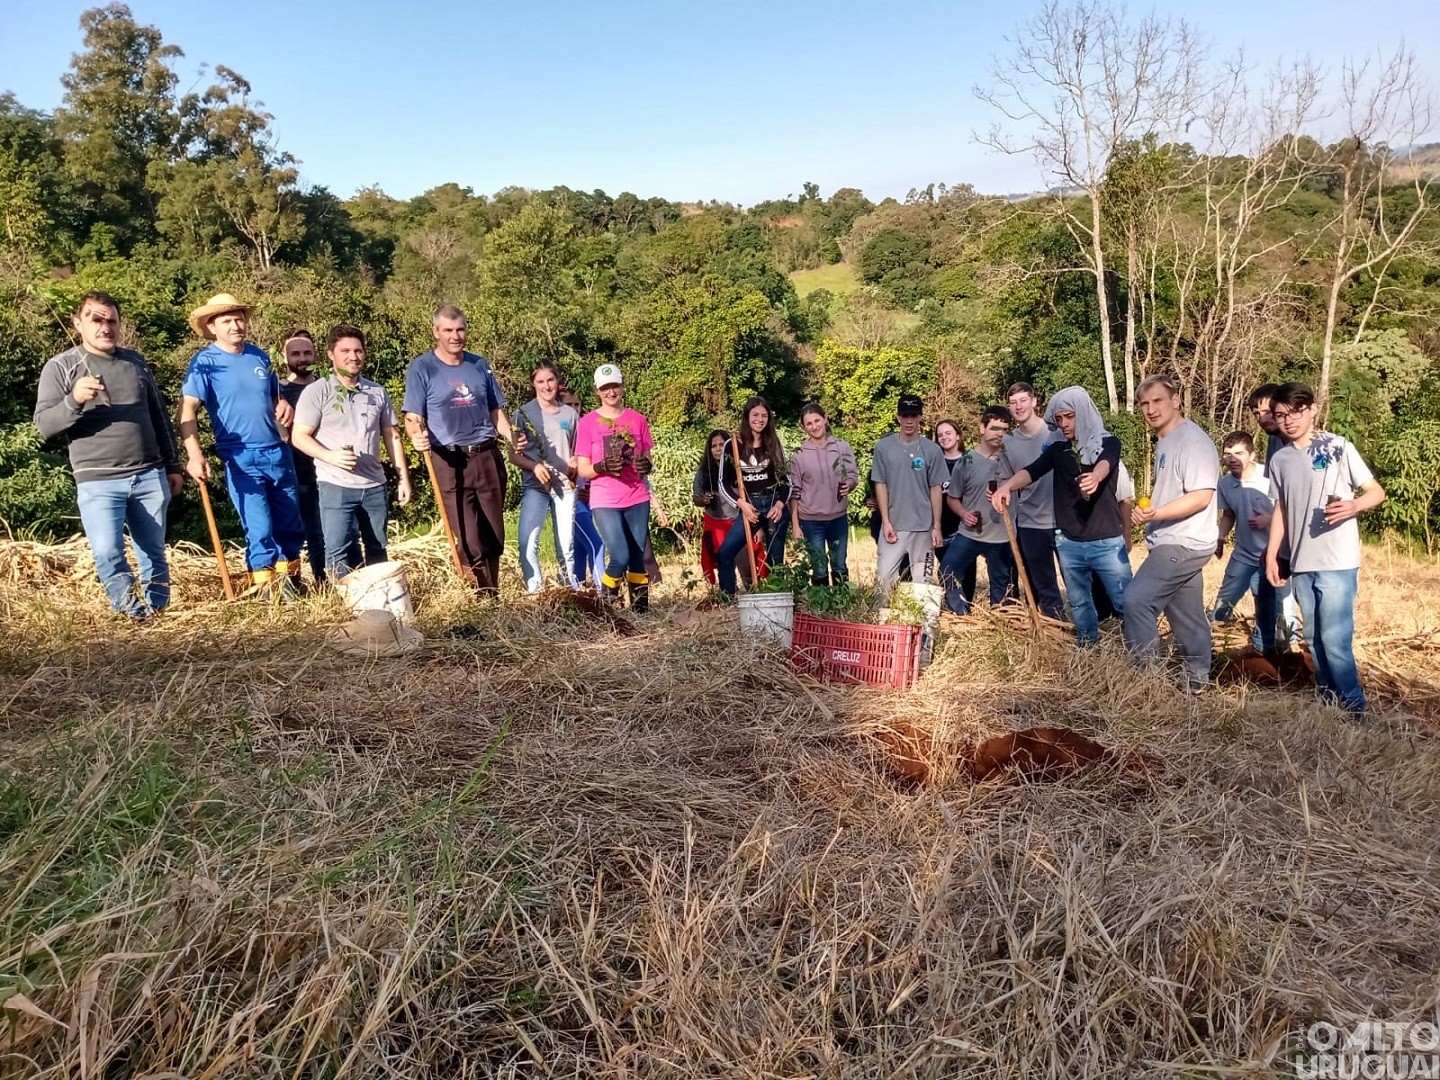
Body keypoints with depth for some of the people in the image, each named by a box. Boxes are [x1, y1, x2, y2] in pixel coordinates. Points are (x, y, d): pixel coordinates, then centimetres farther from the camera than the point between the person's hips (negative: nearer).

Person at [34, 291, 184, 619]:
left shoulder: (136, 363, 13)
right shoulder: (59, 367, 1)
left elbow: (159, 418, 19)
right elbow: (44, 426, -5)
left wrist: (173, 466, 17)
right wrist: (74, 401, -24)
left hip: (150, 475, 3)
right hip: (98, 482, -3)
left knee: (154, 551, 9)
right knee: (107, 553, -15)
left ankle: (158, 609, 23)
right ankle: (132, 610, 5)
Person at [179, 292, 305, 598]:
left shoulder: (259, 355, 8)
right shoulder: (205, 362, -7)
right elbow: (187, 411, -16)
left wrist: (284, 405, -3)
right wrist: (194, 455, -29)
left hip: (278, 452, 5)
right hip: (241, 458, -5)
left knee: (291, 525, 12)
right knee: (259, 530, -4)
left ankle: (291, 583, 27)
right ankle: (267, 593, 9)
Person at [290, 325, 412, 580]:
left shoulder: (377, 392, 9)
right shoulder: (317, 391, -4)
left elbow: (392, 436, 13)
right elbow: (299, 437, -6)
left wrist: (403, 479, 9)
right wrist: (331, 456, -24)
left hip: (374, 486, 4)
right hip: (335, 486, -4)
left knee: (377, 550, 11)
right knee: (338, 551, -5)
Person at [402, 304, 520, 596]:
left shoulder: (480, 366, 14)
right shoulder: (421, 368, 1)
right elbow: (413, 418, -4)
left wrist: (512, 438, -2)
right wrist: (417, 437, -27)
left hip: (488, 458, 4)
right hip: (450, 462, -4)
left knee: (495, 538, 8)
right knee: (470, 542, -7)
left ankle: (494, 597, 20)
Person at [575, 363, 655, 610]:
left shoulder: (637, 419, 9)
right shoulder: (587, 422, 1)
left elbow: (647, 459, 14)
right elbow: (582, 469, -1)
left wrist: (646, 466, -10)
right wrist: (601, 466, -22)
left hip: (637, 499, 3)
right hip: (605, 502, -3)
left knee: (637, 558, 2)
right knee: (620, 557, -14)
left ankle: (641, 609, 10)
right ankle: (604, 604, 9)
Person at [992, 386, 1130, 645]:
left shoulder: (1108, 443, -1)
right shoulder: (1057, 449, 8)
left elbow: (1105, 463, -24)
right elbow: (1031, 471, -9)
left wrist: (1095, 477, -49)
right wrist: (1007, 486, -32)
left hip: (1107, 543, -4)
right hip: (1069, 544, 4)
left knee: (1125, 603, 0)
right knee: (1079, 604, 16)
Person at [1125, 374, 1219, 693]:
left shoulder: (1193, 440, -15)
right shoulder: (1166, 442, 15)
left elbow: (1201, 497, -24)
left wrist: (1156, 514, -32)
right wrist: (1146, 510, 11)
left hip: (1183, 543, -10)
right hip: (1175, 543, 10)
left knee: (1136, 601, -14)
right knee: (1186, 613, 15)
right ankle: (1196, 679, 23)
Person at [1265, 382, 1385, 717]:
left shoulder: (1339, 447, -4)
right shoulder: (1280, 460, 9)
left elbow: (1376, 491, -3)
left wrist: (1354, 505, -24)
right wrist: (1271, 554, 10)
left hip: (1337, 562, -5)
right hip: (1299, 563, 5)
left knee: (1334, 639, -9)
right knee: (1314, 638, 11)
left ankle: (1353, 708, 5)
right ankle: (1328, 702, 23)